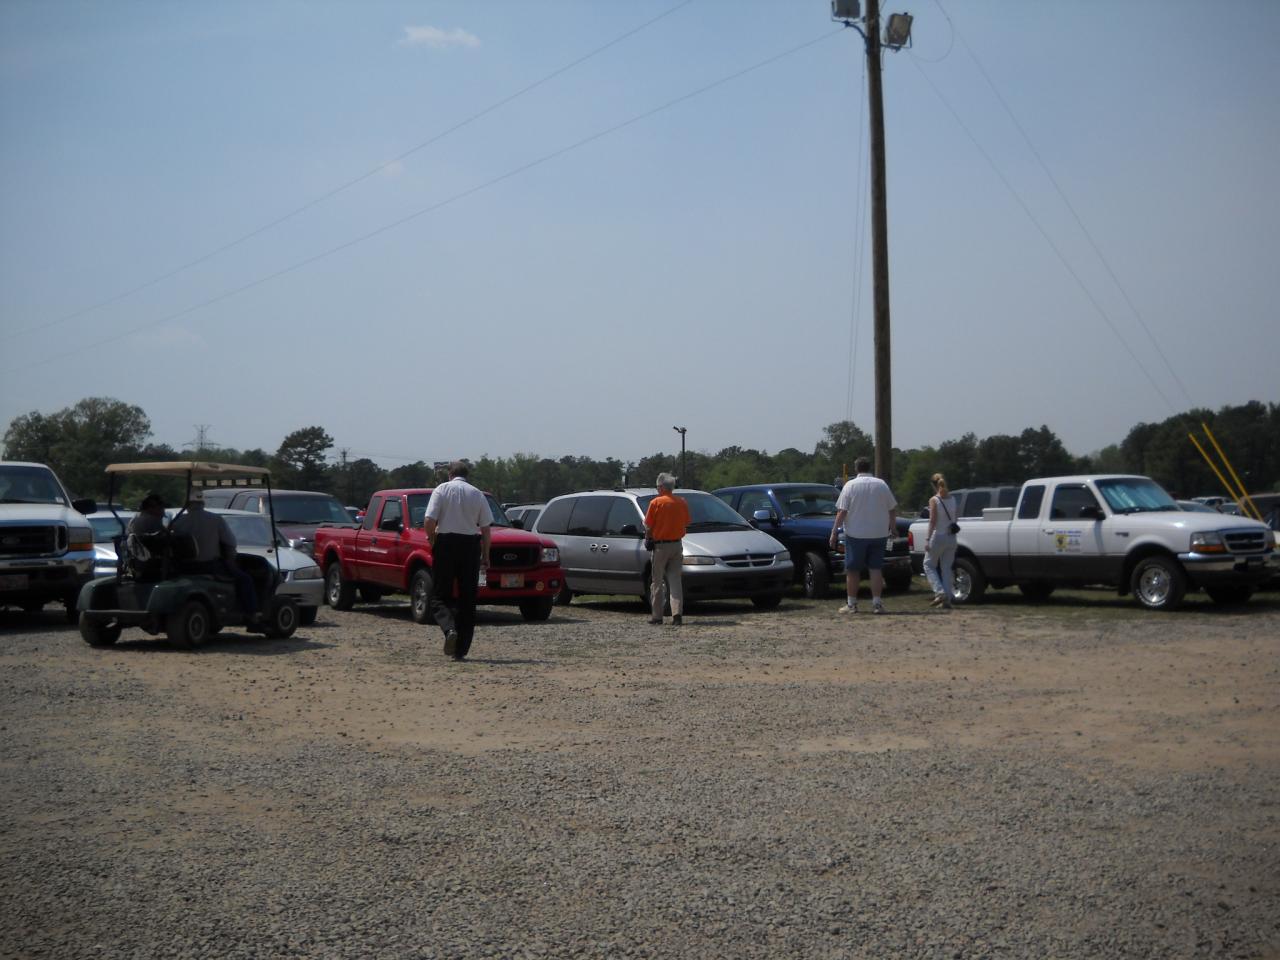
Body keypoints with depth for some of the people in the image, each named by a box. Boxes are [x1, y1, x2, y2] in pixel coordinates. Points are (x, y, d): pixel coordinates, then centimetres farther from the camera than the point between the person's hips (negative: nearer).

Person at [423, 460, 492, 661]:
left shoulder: (442, 489, 0)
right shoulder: (477, 494, 6)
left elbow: (429, 520, -11)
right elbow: (485, 528, 3)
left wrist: (431, 538, 7)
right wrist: (486, 556, 10)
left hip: (445, 543, -2)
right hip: (470, 546, 2)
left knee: (439, 596, 5)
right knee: (467, 599, 8)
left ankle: (450, 629, -24)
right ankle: (461, 650, 8)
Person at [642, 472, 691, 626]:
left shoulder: (656, 502, -11)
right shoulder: (682, 502, 1)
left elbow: (648, 526, -8)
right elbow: (686, 523, 9)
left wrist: (647, 538, 10)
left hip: (660, 545, -4)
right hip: (677, 545, 4)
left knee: (657, 581, 6)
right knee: (675, 580, 6)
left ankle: (656, 616, 9)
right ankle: (677, 613, -5)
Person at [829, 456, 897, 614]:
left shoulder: (850, 485, -6)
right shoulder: (882, 484, 3)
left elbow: (841, 512, -10)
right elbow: (893, 509, 6)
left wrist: (834, 531, -6)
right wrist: (891, 527, 21)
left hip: (856, 534, -3)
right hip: (878, 534, 3)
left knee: (852, 570, 5)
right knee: (876, 569, 7)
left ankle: (851, 604, 8)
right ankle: (877, 604, 2)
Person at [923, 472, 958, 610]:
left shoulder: (934, 500, -10)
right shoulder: (952, 499, 5)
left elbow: (933, 521, -14)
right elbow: (954, 520, 9)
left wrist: (928, 539, -13)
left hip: (938, 536, -5)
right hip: (951, 537, 5)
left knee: (929, 565, 9)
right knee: (946, 568, 10)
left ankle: (940, 592, -7)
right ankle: (947, 599, 5)